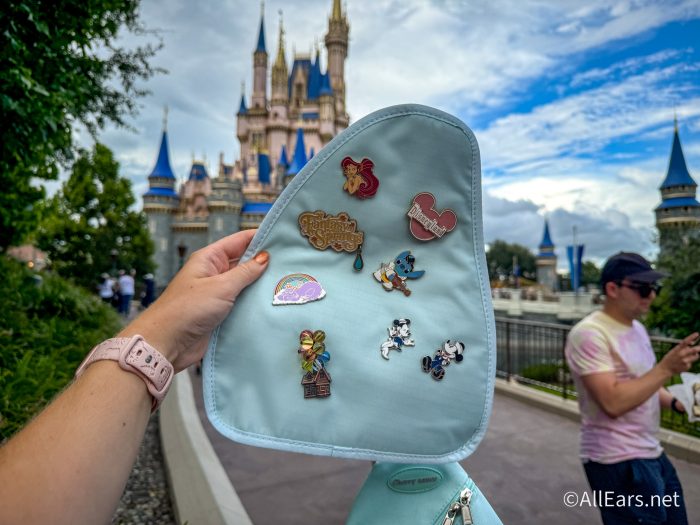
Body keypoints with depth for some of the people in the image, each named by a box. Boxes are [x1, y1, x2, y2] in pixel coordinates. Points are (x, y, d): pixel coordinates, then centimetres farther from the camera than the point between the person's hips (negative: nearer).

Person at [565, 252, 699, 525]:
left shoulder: (636, 328, 9)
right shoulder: (589, 334, -21)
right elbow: (613, 402, -28)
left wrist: (676, 402, 0)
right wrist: (666, 368, -26)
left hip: (652, 454, 9)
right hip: (618, 463, -9)